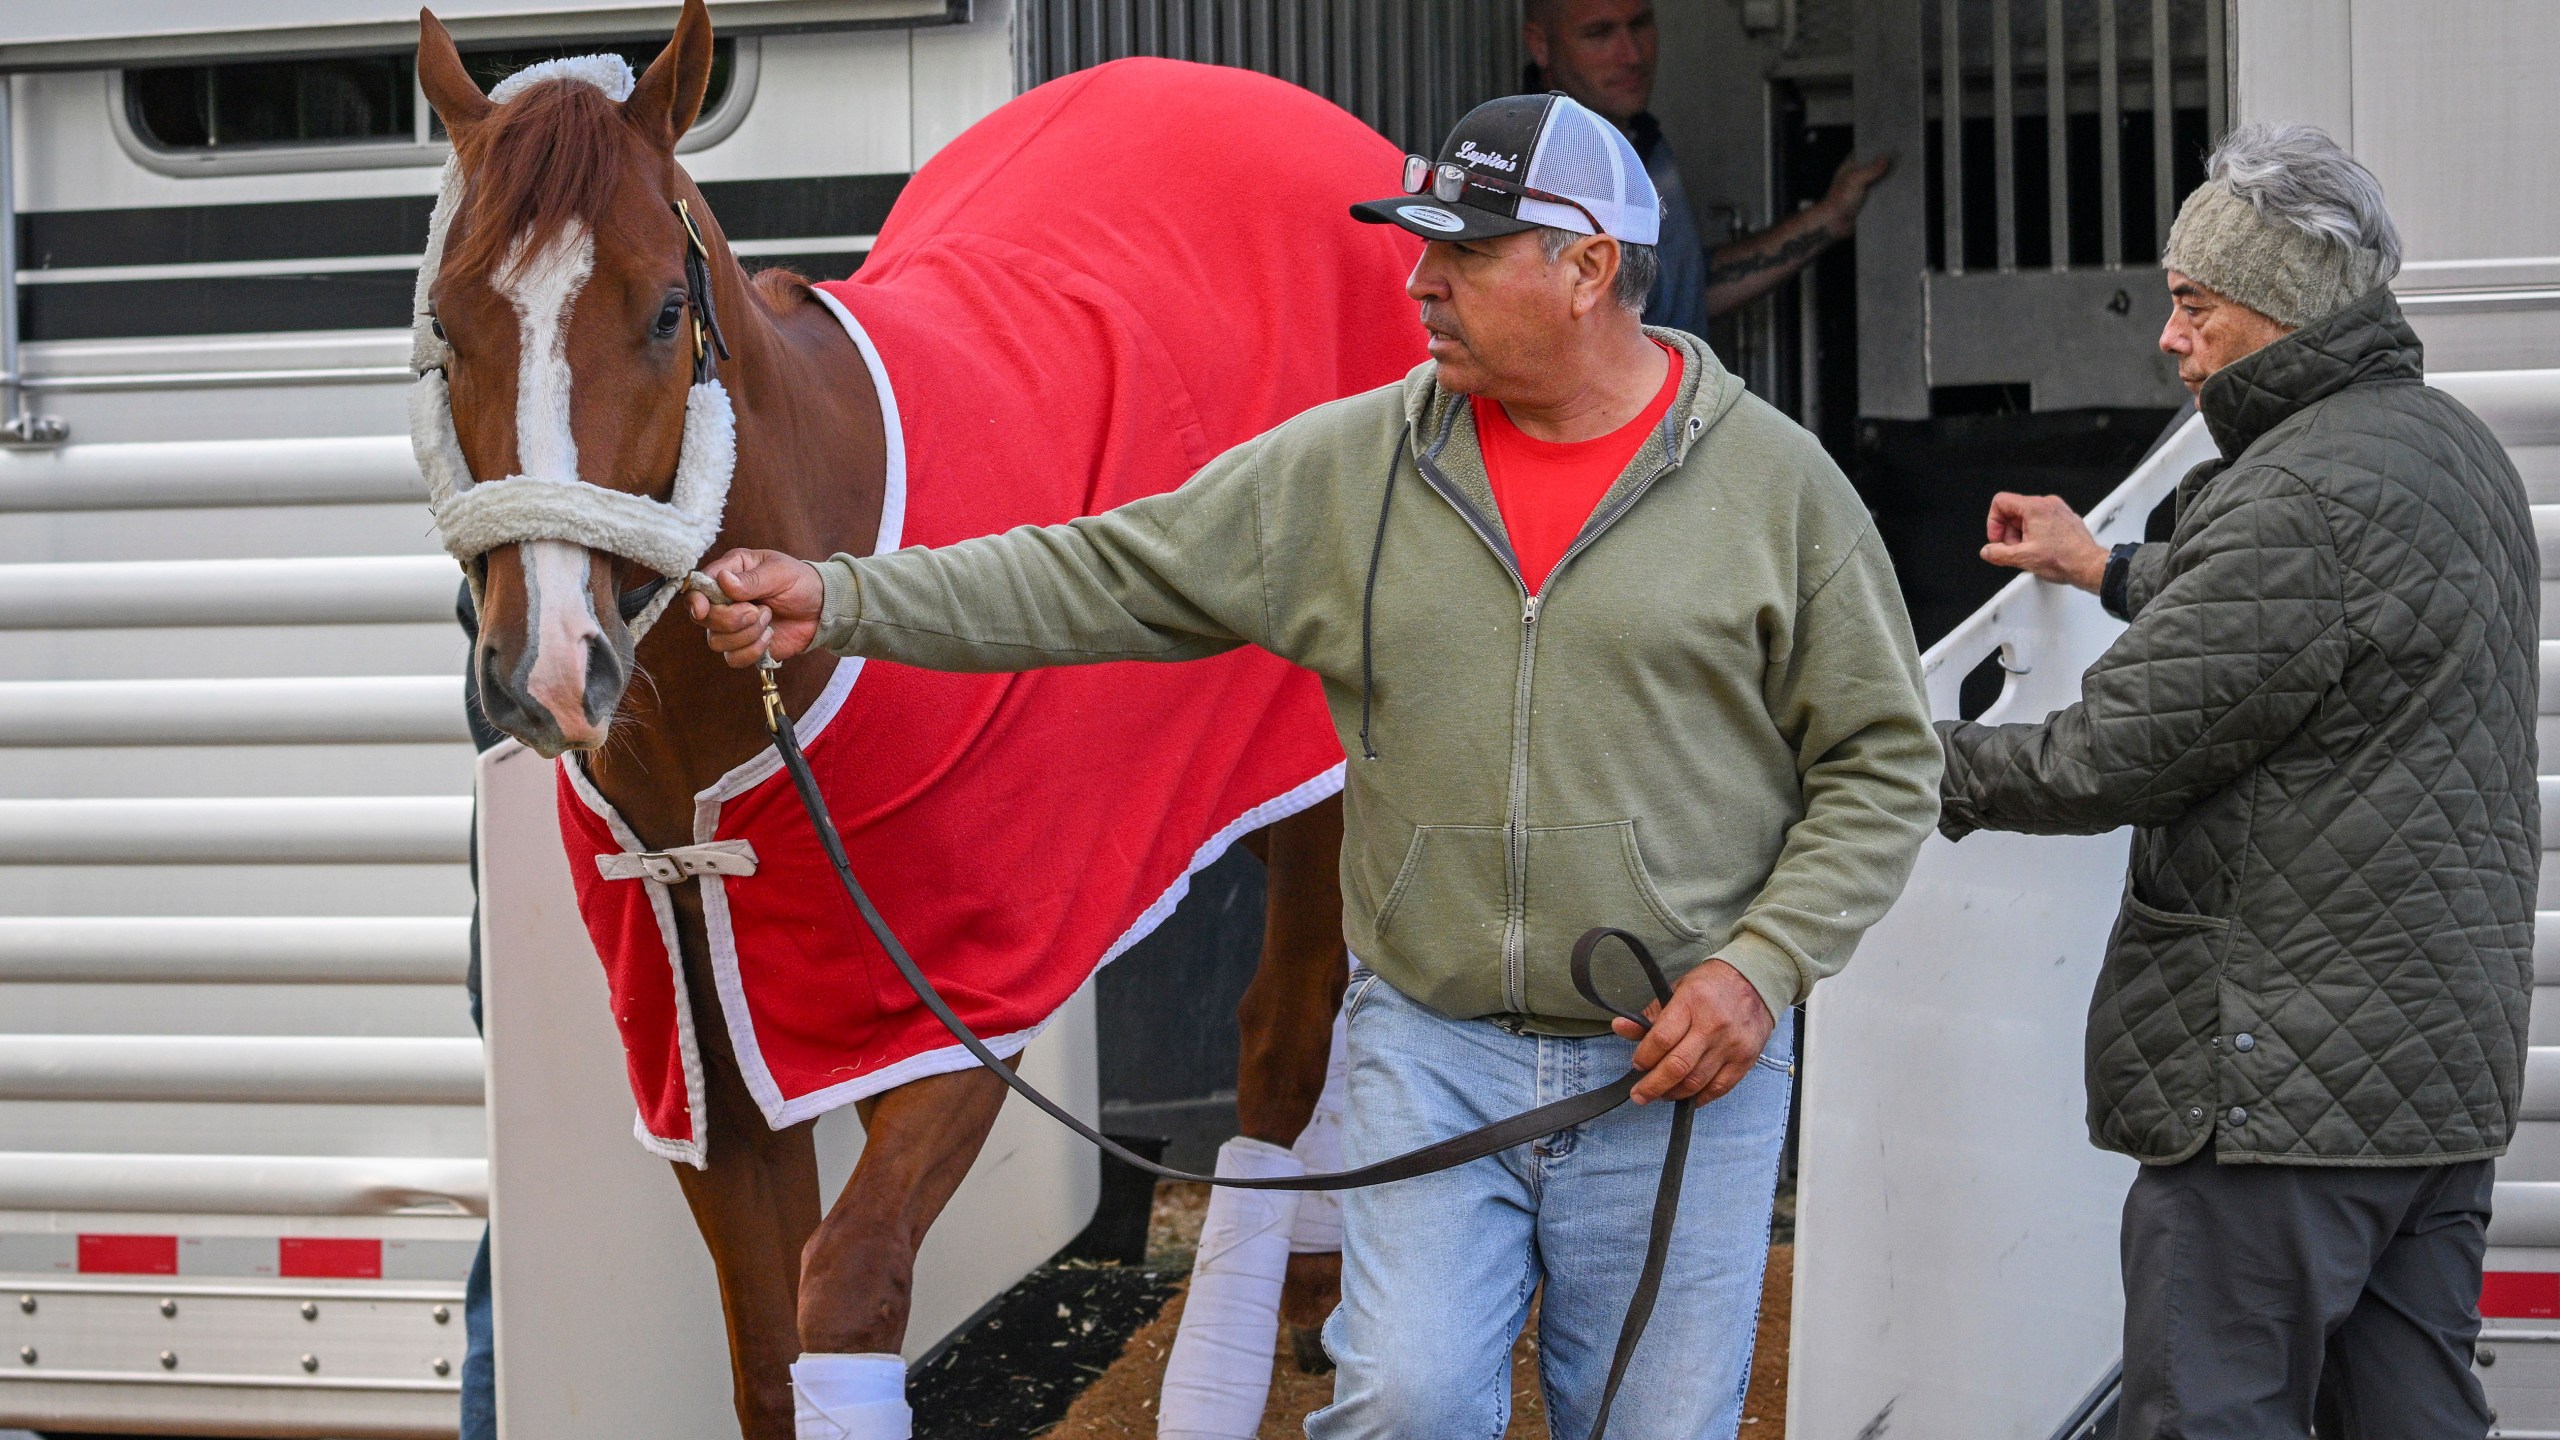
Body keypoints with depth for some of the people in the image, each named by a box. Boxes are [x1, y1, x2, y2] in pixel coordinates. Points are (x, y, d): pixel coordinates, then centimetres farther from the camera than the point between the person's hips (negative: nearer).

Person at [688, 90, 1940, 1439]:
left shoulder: (1778, 484, -2)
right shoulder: (1347, 467, 3)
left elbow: (1880, 763, 2)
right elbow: (1099, 580, 1)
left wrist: (1762, 965, -11)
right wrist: (838, 600, -9)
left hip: (1678, 1071, -1)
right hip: (1430, 1046, 1)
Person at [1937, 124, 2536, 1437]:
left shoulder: (2297, 502, -18)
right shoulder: (2452, 449, 14)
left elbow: (2119, 752, -17)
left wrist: (1932, 769, -2)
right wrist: (2116, 573, 42)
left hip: (2282, 1075, -10)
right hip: (2450, 1066, 10)